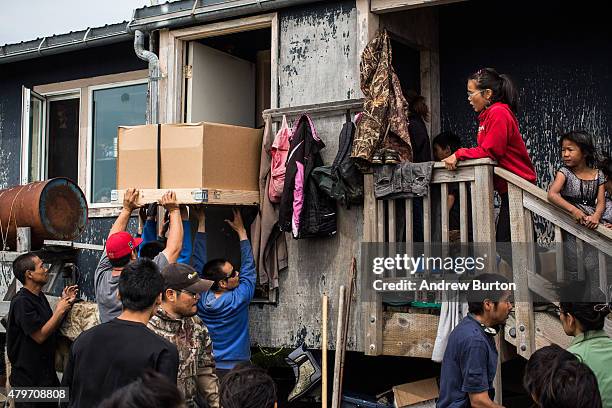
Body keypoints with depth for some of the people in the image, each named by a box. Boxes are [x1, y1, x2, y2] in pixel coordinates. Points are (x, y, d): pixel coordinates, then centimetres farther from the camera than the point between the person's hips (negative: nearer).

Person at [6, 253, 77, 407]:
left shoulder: (40, 296, 9)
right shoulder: (21, 302, -19)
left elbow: (52, 328, 14)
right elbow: (40, 336, -21)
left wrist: (65, 303, 4)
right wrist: (60, 310, -15)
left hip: (45, 371, 9)